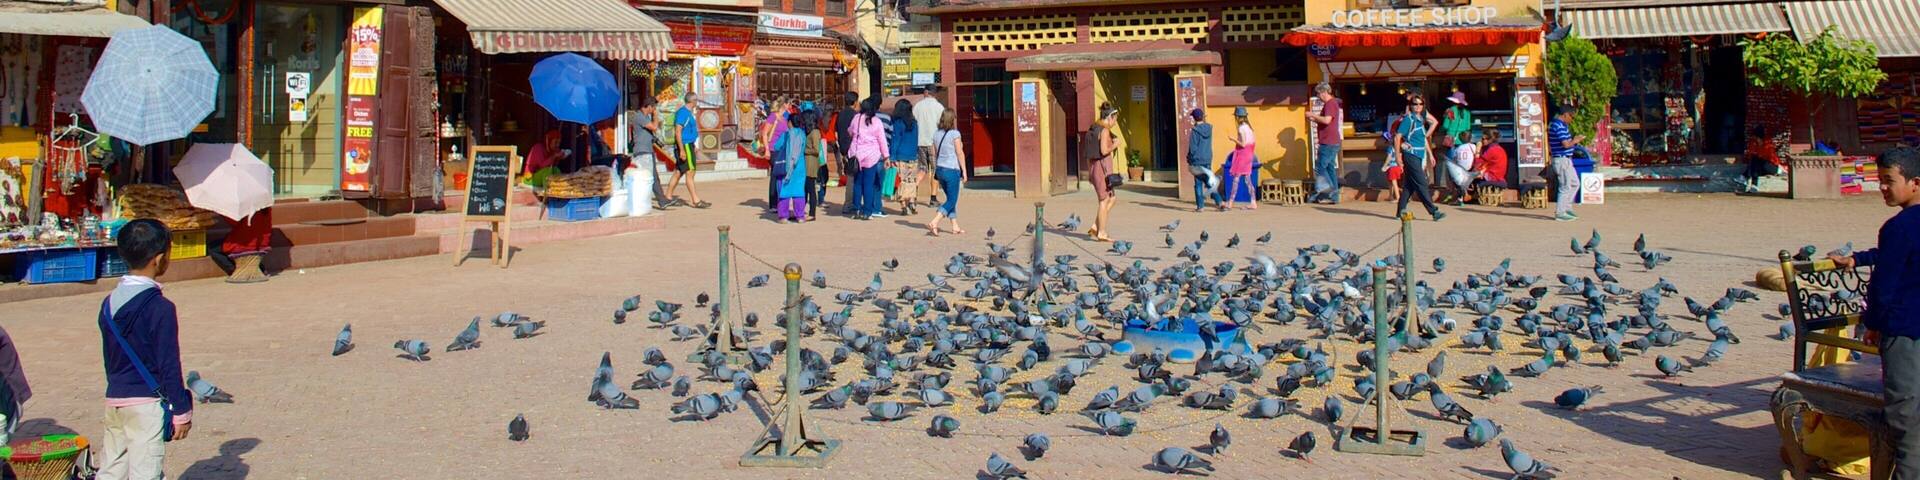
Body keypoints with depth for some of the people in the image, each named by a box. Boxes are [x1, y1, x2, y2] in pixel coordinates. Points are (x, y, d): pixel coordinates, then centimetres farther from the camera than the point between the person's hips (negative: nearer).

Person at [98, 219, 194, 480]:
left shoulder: (109, 304, 7)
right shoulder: (160, 308, -15)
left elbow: (108, 356, 15)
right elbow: (169, 365, -13)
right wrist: (181, 412, -7)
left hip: (114, 399, 7)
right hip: (147, 402, -7)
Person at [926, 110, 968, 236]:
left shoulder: (936, 135, 7)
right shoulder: (955, 134, -11)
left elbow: (934, 155, 11)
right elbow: (960, 153, -10)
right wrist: (964, 171, -5)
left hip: (940, 169, 7)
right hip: (952, 170, -7)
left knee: (950, 199, 16)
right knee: (951, 201, -2)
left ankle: (955, 227, 17)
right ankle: (934, 223, -16)